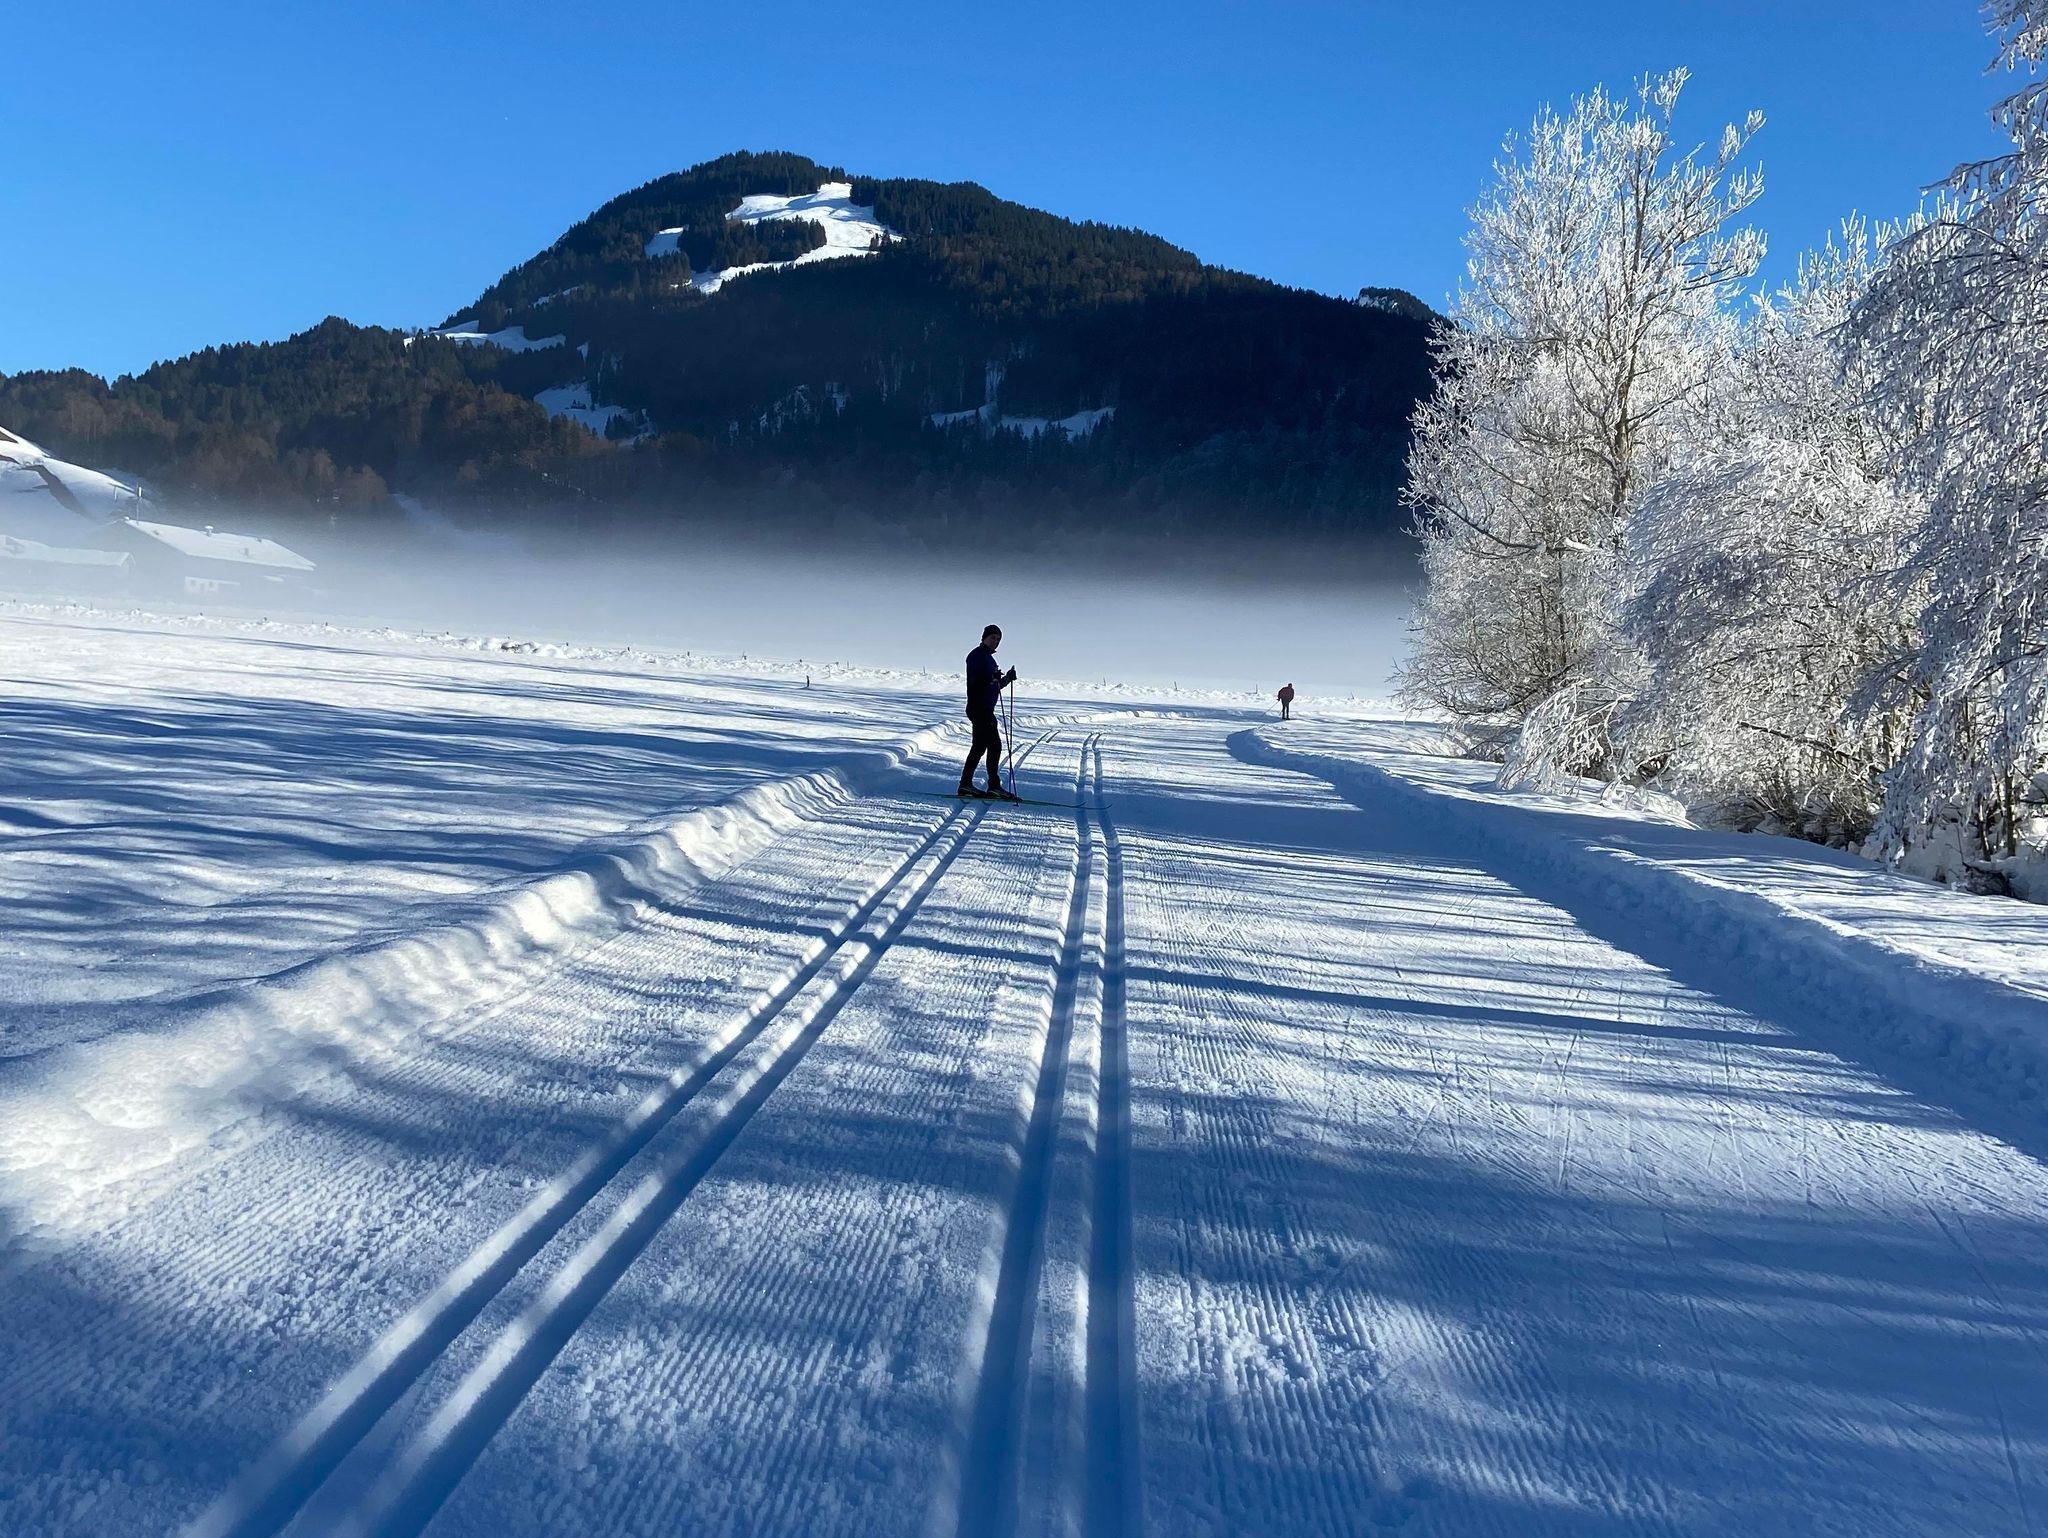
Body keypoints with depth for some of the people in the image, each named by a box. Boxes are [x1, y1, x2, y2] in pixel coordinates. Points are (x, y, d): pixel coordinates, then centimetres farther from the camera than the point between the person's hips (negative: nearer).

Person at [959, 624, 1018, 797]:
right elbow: (974, 681, -20)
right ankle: (994, 785, -10)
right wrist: (992, 678, -33)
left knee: (980, 746, 11)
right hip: (980, 709, -10)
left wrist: (1007, 678, 8)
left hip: (986, 709, 10)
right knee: (995, 745, -11)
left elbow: (994, 686, 23)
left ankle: (966, 784, 14)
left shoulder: (988, 658, 22)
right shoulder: (977, 655, -8)